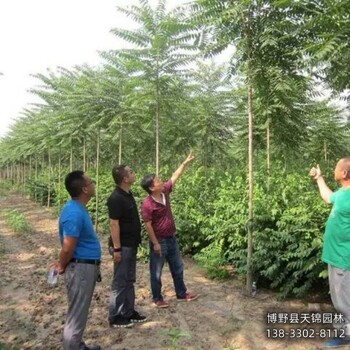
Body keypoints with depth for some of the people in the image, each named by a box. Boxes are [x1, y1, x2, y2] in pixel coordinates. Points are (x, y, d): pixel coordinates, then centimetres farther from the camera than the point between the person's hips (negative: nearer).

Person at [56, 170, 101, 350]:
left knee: (80, 313, 22)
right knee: (77, 315, 3)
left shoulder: (78, 208, 7)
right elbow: (68, 247, -23)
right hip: (81, 268, -10)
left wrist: (62, 263, 19)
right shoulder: (74, 213, -25)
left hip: (87, 266, 10)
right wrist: (62, 266, -6)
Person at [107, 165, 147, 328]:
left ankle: (128, 312, 28)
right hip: (123, 246, -9)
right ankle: (115, 317, 14)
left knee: (129, 280, 17)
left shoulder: (128, 194, 9)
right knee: (120, 282, 2)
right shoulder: (116, 198, -20)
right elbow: (114, 224, -22)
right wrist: (116, 248, -22)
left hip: (131, 245, 9)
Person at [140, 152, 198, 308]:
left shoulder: (165, 191, -3)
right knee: (157, 272, 9)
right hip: (159, 241, -7)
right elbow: (148, 226, -19)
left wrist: (186, 162, 5)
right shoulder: (147, 205, -22)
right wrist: (155, 243, -17)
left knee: (177, 268, 19)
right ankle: (157, 298, 24)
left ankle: (181, 293, 35)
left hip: (172, 238, 8)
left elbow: (175, 176, 6)